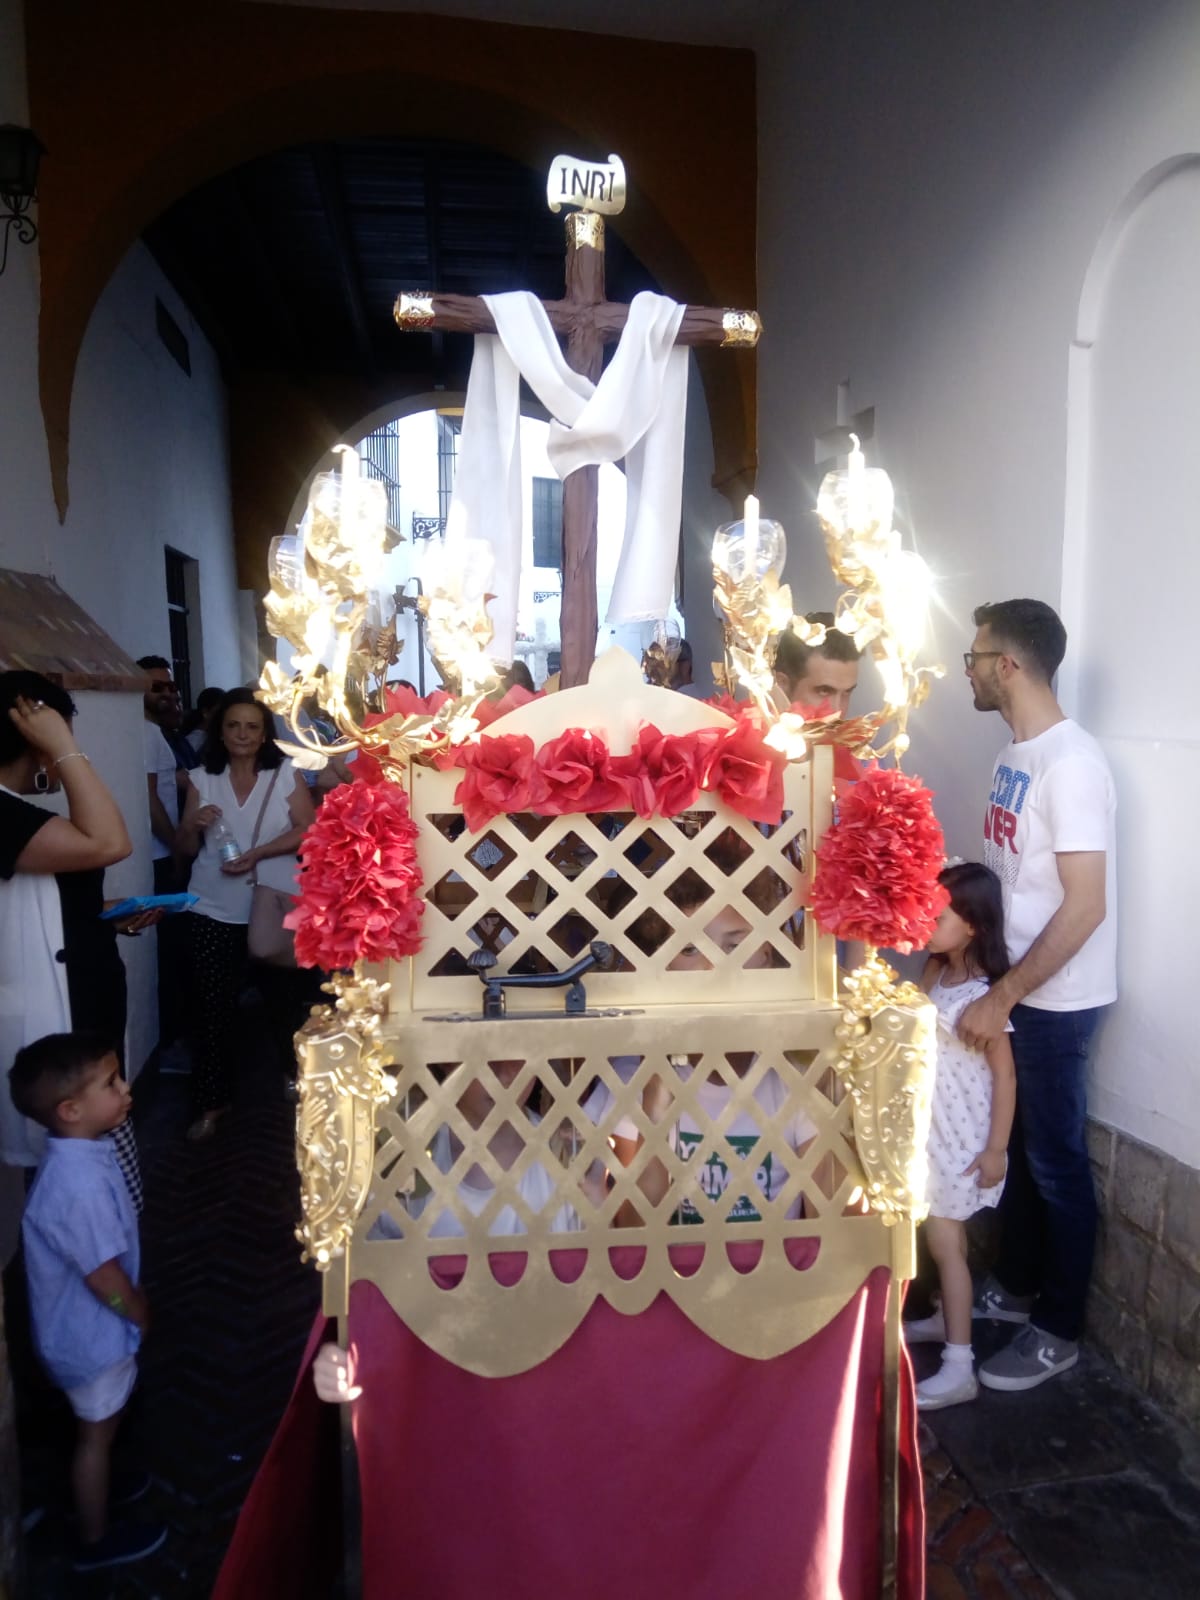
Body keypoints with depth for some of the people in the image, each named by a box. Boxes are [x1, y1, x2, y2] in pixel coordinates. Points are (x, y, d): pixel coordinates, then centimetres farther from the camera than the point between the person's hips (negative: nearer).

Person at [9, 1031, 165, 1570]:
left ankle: (97, 1484, 52)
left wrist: (133, 1308, 15)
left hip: (86, 1324, 8)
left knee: (98, 1427, 29)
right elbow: (105, 1277, -28)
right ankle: (96, 1540, 36)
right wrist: (141, 1314, -9)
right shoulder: (80, 1184, -38)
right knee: (96, 1432, 15)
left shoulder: (75, 1155, -7)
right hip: (93, 1331, -8)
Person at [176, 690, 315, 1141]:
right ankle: (212, 1102, 14)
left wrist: (257, 854, -19)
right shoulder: (201, 779, 4)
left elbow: (307, 829, -8)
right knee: (212, 1005, 3)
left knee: (284, 997, 12)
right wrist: (193, 824, -15)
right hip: (214, 910, 2)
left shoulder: (286, 774, -2)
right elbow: (186, 847, 7)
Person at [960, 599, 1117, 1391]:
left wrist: (1002, 997, -23)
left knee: (1057, 1162, 7)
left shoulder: (1071, 762, -22)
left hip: (1056, 1000, -8)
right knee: (1015, 1146, 20)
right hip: (1013, 986, 8)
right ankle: (1016, 1287, 39)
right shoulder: (1014, 756, 7)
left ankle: (1059, 1331, 25)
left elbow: (1084, 905, -25)